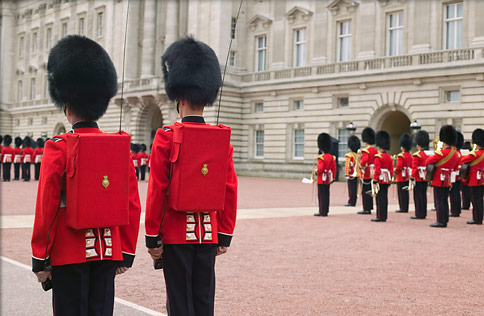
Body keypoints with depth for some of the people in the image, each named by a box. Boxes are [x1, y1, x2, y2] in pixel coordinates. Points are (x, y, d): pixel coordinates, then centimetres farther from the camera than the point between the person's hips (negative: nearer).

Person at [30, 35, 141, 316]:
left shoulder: (58, 149, -11)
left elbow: (46, 209, -12)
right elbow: (132, 206, 3)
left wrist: (40, 259, -3)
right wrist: (127, 254, 12)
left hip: (69, 253, -4)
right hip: (108, 250, 4)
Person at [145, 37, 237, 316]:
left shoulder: (166, 138, -9)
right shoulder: (222, 140, 2)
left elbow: (156, 192, -10)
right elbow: (230, 193, 3)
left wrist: (152, 238, -3)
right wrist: (225, 237, 11)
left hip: (176, 234, -4)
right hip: (209, 233, 4)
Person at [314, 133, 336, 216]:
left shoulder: (321, 157, -16)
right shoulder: (331, 157, 7)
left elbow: (320, 168, -24)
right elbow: (334, 168, 10)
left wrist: (316, 172, -5)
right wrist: (333, 178, 16)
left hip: (322, 179, -7)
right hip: (328, 179, 7)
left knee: (321, 195, -3)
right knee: (326, 195, 11)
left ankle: (322, 212, -1)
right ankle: (326, 211, 16)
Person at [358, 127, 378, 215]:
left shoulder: (366, 151, -15)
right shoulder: (375, 150, 11)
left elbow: (364, 160, -29)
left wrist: (360, 166, -14)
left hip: (367, 174, -8)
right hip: (373, 173, 9)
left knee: (365, 191, -4)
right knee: (370, 191, 14)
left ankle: (366, 209, -4)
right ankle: (369, 208, 18)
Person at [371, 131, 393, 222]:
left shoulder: (378, 157, -13)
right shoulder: (389, 157, 11)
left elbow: (377, 170, -17)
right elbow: (391, 171, 14)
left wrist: (375, 181, -16)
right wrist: (389, 181, 20)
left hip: (380, 180, -7)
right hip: (387, 180, 8)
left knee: (380, 198, -5)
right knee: (384, 198, 10)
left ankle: (380, 217, -4)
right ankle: (384, 216, 14)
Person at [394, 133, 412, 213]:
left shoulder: (401, 156, -15)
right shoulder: (410, 156, 11)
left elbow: (398, 167, -21)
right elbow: (411, 166, 16)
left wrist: (395, 172, -4)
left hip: (401, 177, -8)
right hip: (407, 176, 8)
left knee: (401, 192, -4)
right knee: (406, 192, 11)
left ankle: (402, 208, -2)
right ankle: (406, 208, 14)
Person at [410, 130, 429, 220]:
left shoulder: (416, 155, -13)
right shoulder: (428, 154, 10)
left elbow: (414, 168, -17)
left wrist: (412, 178, -17)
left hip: (418, 178, -7)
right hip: (425, 178, 7)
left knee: (418, 196, -3)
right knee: (423, 196, 11)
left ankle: (419, 214, -1)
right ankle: (423, 214, 15)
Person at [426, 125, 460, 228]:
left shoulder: (441, 153, -17)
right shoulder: (455, 154, 8)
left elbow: (428, 161, -12)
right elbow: (455, 166, 21)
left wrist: (432, 156, 7)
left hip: (439, 180, -8)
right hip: (447, 181, 8)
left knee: (440, 201, -4)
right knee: (444, 200, 12)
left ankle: (441, 221, -3)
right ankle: (445, 220, 16)